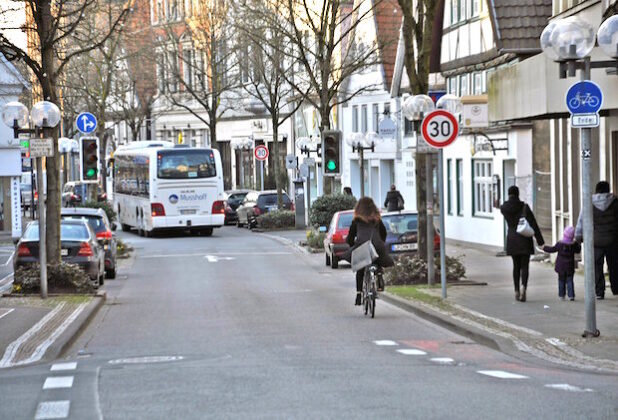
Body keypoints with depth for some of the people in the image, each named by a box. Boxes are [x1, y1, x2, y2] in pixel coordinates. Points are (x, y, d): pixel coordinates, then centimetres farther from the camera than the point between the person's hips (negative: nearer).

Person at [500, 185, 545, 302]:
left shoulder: (504, 208, -3)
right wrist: (540, 240, -8)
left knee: (516, 266, 15)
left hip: (512, 240, 3)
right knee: (524, 266, 0)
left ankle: (517, 291, 14)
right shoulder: (524, 207, -11)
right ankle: (523, 287, -22)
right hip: (525, 240, -3)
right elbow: (533, 224, -11)